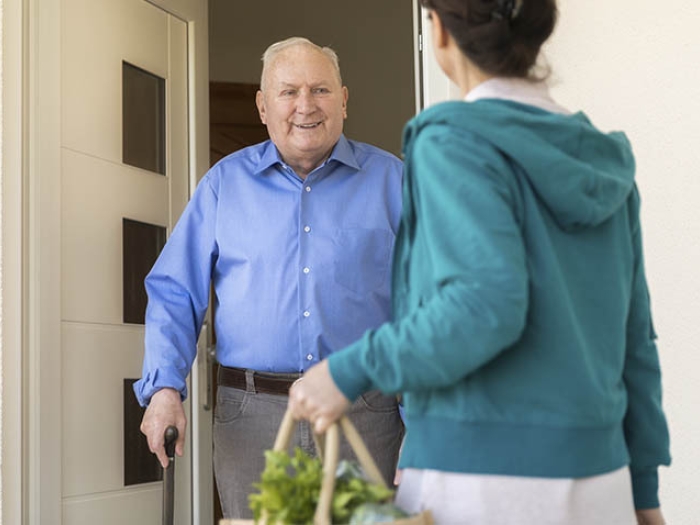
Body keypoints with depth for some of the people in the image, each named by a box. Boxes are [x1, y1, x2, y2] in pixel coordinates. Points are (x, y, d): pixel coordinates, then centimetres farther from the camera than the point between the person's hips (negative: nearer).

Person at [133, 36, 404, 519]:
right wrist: (165, 388, -9)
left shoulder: (390, 179, 6)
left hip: (366, 414, 0)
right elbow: (175, 293, 7)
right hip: (252, 420, 1)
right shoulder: (225, 182, 9)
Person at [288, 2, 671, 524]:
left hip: (480, 480, -7)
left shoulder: (457, 142, -9)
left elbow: (486, 307, -23)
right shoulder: (601, 163, 11)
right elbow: (631, 339, 13)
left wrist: (351, 371, -12)